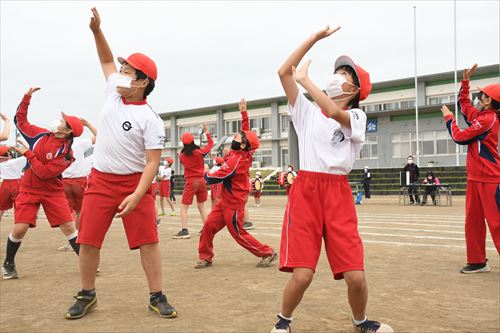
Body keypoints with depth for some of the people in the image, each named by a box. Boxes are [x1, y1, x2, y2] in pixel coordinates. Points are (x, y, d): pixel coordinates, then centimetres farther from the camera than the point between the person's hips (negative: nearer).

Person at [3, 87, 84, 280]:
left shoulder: (66, 153, -15)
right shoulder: (40, 135, 0)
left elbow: (44, 172, -20)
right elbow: (20, 121, 11)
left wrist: (28, 154, -16)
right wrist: (26, 98, 2)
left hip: (53, 192, -3)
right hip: (29, 189, 3)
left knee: (69, 227, -6)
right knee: (19, 229, -7)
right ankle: (8, 264, 17)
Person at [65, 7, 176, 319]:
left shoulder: (150, 119, -14)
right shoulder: (114, 92, 4)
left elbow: (152, 162, -17)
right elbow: (107, 60, 21)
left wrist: (137, 195, -27)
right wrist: (97, 30, 8)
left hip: (134, 182, -5)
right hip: (100, 180, 5)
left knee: (148, 241, -2)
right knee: (88, 240, 6)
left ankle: (157, 297, 9)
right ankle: (87, 295, 23)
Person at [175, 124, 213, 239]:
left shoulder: (182, 156, -4)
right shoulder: (199, 152, -5)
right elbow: (211, 143, 10)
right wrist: (206, 131, 17)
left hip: (190, 182, -3)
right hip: (201, 181, 3)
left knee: (183, 207, 1)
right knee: (201, 207, 15)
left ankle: (184, 231, -9)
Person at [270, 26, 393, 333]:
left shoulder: (357, 117, 7)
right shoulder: (307, 111, 13)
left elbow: (334, 113, -17)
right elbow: (284, 72, 2)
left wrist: (305, 79, -7)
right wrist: (316, 37, 2)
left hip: (339, 195, 0)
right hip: (305, 191, 0)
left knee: (356, 276, -4)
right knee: (302, 275, -11)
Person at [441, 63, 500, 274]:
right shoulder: (479, 116, 12)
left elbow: (459, 137, -12)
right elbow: (463, 103, 30)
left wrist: (448, 118, 2)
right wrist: (465, 81, 18)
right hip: (474, 177, 9)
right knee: (473, 220, 10)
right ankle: (477, 261, 17)